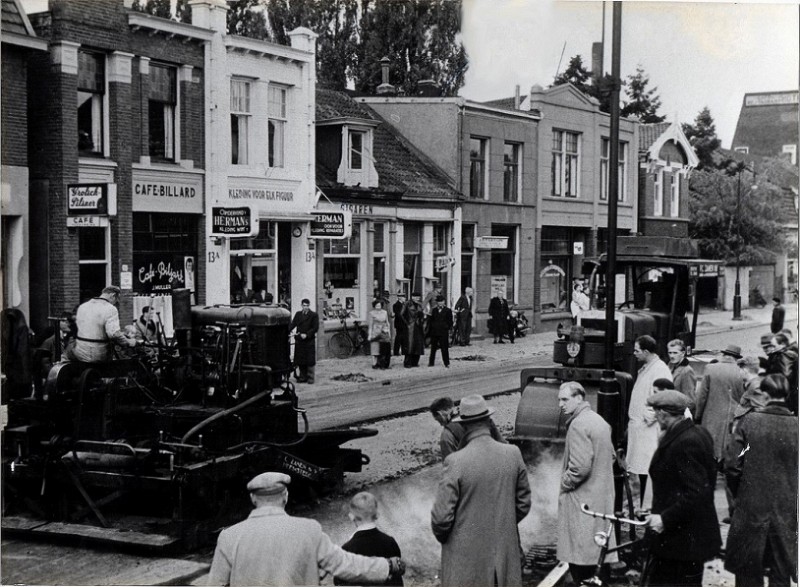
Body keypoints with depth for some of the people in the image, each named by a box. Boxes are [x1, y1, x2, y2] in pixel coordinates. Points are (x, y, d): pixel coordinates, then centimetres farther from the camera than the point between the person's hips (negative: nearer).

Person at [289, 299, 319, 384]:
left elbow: (315, 328, -7)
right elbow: (292, 324, 5)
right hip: (299, 341, 4)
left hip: (309, 341, -4)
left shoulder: (314, 315, -1)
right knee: (300, 361, 6)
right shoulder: (298, 314, 12)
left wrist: (306, 335, -17)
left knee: (310, 361, -2)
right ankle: (302, 377, 15)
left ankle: (310, 378, 4)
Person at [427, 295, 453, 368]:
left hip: (443, 332, -3)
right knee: (433, 348, 9)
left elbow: (450, 322, 3)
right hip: (434, 332, 3)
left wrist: (447, 328, -6)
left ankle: (447, 363, 1)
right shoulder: (434, 310, 11)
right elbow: (430, 320, 13)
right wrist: (429, 329, 5)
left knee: (444, 348, -4)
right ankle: (431, 362, 17)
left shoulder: (448, 311, 1)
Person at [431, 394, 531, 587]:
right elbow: (523, 503, 6)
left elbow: (441, 516, -14)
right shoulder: (513, 454, -5)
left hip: (467, 557, -4)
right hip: (506, 551, 4)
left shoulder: (456, 461, -18)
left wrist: (442, 537, 6)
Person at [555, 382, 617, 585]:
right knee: (598, 551, 15)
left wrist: (564, 484, -9)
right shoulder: (599, 420, 12)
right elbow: (611, 456, 21)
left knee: (579, 559, -4)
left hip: (582, 499, -10)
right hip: (602, 496, 10)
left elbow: (580, 467, -24)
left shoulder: (578, 425, -18)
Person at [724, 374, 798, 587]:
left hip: (751, 508, -1)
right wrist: (792, 496, 12)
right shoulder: (795, 425, -6)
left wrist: (738, 492, 7)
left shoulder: (750, 420, -10)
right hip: (787, 512, 1)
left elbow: (732, 464, -10)